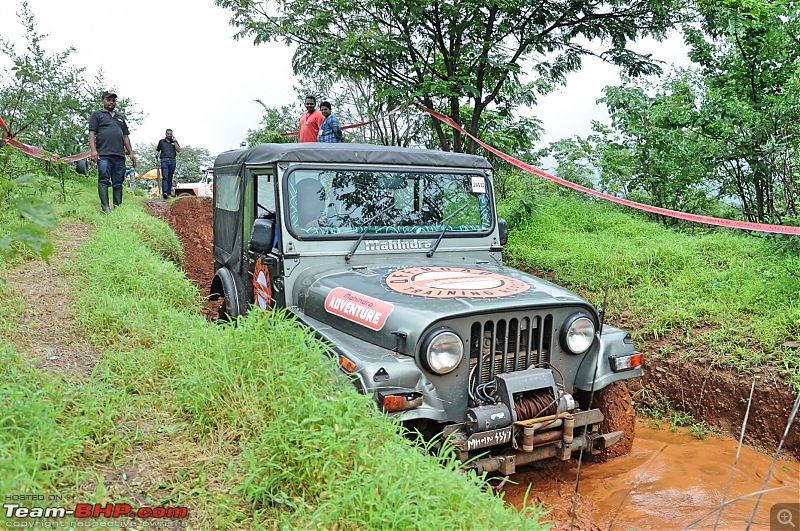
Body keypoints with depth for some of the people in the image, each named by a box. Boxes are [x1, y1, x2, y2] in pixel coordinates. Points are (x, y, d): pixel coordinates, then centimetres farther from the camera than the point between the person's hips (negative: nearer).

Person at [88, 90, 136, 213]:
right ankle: (105, 208, -13)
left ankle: (118, 207, 4)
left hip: (120, 155, 5)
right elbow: (92, 133, 2)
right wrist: (93, 150, -11)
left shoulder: (120, 118, 28)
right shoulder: (97, 115, 12)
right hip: (104, 154, -5)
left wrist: (131, 153, 17)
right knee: (104, 181, -10)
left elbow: (125, 137, 26)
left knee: (118, 183, 2)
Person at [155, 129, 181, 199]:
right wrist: (156, 155, 2)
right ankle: (164, 193, -26)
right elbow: (157, 150, 21)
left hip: (172, 160, 2)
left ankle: (169, 193, 3)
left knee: (170, 178, 2)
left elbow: (178, 150, 5)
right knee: (165, 177, -15)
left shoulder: (174, 141, 18)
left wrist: (175, 142, -1)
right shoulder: (161, 141, 17)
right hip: (164, 160, -2)